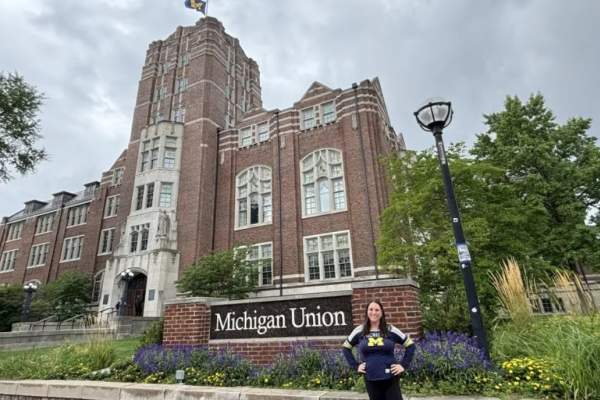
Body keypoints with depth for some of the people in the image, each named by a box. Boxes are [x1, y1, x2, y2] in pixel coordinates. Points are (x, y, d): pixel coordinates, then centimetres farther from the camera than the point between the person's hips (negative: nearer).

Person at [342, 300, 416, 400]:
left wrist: (404, 365, -1)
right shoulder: (359, 331, -1)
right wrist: (355, 366, 4)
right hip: (371, 380, 1)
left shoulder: (391, 330, -4)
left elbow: (410, 345, 5)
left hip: (391, 378, -1)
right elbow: (346, 348, 11)